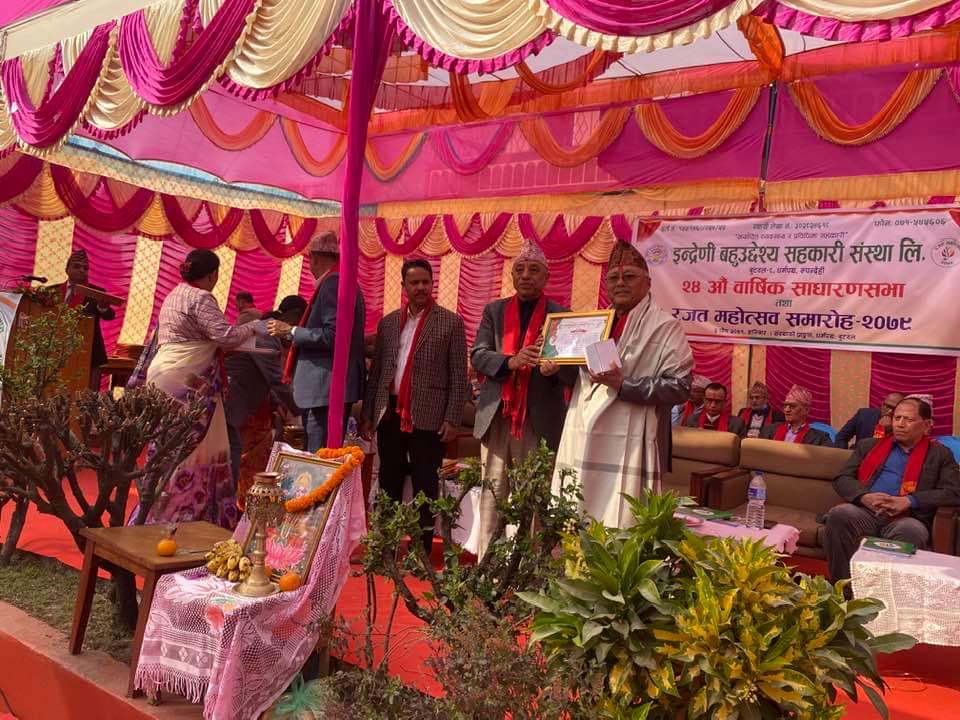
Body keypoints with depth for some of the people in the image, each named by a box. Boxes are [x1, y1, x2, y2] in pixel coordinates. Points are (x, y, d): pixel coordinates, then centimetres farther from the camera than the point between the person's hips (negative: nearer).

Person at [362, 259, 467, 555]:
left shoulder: (451, 322, 0)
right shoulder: (388, 322, 12)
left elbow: (458, 376, -3)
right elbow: (376, 371, 13)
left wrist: (452, 419, -9)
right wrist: (368, 414, 9)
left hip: (428, 416, -4)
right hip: (390, 413, 4)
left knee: (425, 486, 1)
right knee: (389, 483, 11)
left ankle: (422, 551, 11)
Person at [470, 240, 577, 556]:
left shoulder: (562, 315, 4)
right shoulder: (494, 310, 11)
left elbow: (575, 369, -1)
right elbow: (477, 355, 1)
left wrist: (556, 369, -24)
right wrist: (511, 361, -18)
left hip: (540, 422, -2)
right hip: (496, 417, 2)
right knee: (492, 498, 7)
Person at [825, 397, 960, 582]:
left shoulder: (940, 454, 17)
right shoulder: (868, 445, 21)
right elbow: (842, 479, 12)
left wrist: (910, 501, -12)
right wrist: (864, 497, -10)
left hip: (907, 519, -1)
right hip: (865, 513, 2)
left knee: (912, 531, -36)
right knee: (839, 514, -30)